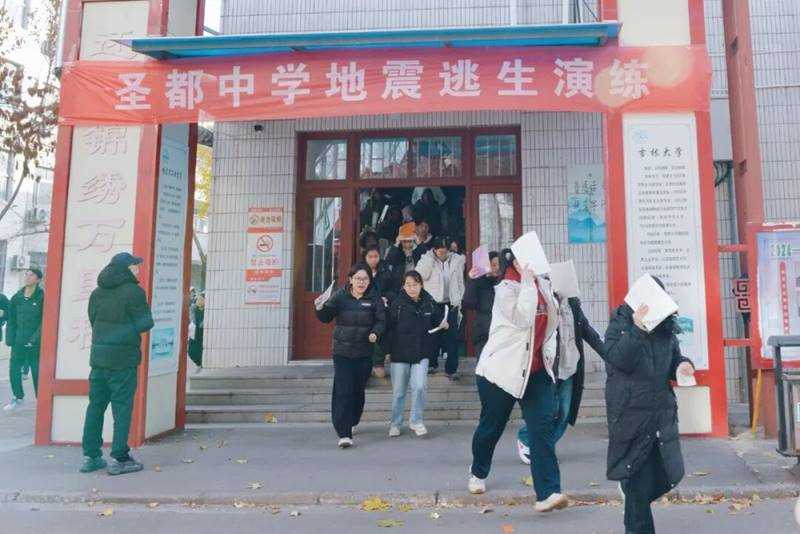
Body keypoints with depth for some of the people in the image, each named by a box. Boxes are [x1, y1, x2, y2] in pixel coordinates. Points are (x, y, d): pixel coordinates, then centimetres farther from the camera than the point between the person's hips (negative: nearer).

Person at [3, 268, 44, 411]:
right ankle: (18, 397, 28)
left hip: (35, 344, -5)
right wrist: (10, 338, 4)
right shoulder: (17, 297, 6)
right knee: (13, 369, 9)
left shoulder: (42, 297, -9)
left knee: (37, 372, 1)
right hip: (18, 341, 5)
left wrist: (34, 339, -14)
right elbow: (11, 319, 11)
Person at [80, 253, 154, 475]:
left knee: (96, 405, 12)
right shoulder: (133, 292, -10)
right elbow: (144, 324, -10)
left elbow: (93, 321, 18)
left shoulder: (97, 292, 12)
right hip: (123, 357, -6)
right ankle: (119, 459, 1)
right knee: (122, 407, -1)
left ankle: (91, 456, 18)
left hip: (98, 355, 7)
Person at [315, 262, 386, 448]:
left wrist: (375, 333, -21)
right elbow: (326, 317, -1)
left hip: (365, 354, 2)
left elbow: (381, 320, -2)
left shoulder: (374, 299, 1)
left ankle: (351, 423, 38)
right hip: (342, 351, -1)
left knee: (358, 391, 14)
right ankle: (344, 434, -7)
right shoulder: (340, 297, -1)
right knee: (343, 392, -9)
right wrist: (320, 309, -22)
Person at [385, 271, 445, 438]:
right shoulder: (397, 304, -6)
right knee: (398, 391, 9)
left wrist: (443, 325, -4)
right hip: (400, 353, -1)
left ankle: (416, 421, 9)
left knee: (419, 386, -13)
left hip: (421, 353, 1)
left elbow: (436, 321, 17)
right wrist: (387, 350, -9)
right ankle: (395, 424, 26)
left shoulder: (430, 303, 1)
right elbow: (388, 327, -6)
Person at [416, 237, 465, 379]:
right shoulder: (427, 259, -2)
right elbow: (421, 275, -19)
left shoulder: (456, 260, 3)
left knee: (452, 337, -1)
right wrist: (431, 256, -18)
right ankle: (432, 363, 29)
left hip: (450, 304, 1)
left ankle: (451, 369, 6)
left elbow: (460, 283, 10)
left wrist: (459, 301, 5)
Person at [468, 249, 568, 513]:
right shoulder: (505, 288, -14)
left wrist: (549, 353, 6)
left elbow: (551, 323, 16)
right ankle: (478, 473, 39)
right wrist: (527, 281, -24)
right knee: (492, 425, 12)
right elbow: (522, 318, -31)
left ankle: (548, 492, -8)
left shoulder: (544, 285, 5)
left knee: (543, 426, -9)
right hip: (503, 368, -5)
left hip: (537, 369, 5)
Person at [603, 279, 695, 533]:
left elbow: (674, 359, 19)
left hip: (662, 413, 5)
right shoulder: (620, 322, -6)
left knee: (668, 474, 9)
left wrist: (683, 364, -4)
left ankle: (635, 502, 37)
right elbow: (618, 359, -17)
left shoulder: (666, 327, 8)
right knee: (639, 480, 2)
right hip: (630, 414, -5)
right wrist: (637, 329, -26)